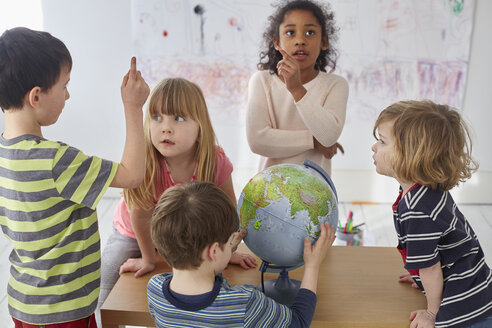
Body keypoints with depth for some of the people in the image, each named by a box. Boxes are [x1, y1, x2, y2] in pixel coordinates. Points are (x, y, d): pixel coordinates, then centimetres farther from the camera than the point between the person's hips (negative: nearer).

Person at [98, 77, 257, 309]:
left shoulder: (216, 161, -31)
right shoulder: (143, 162, -37)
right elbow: (141, 214, -25)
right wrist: (149, 259, -13)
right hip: (134, 235, -1)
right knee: (109, 302, 5)